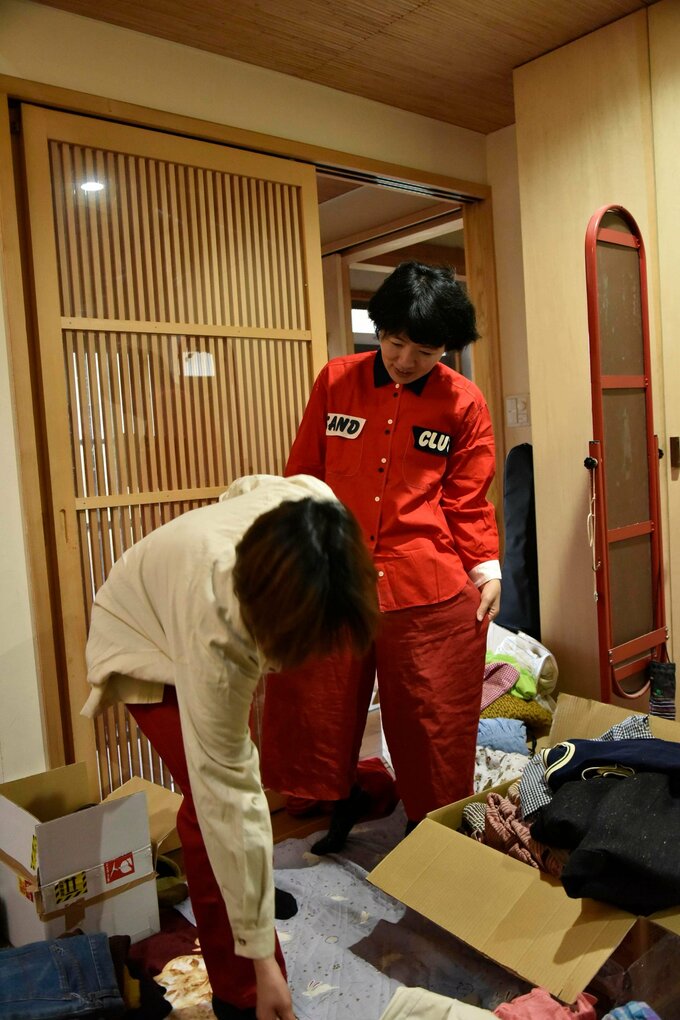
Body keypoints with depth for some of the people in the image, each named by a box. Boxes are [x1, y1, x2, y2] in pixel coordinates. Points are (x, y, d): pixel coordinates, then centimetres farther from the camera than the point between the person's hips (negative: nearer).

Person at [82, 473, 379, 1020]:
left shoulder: (315, 505, -35)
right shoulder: (216, 631, -47)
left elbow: (246, 485, -9)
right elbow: (229, 798, -39)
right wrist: (262, 959, -30)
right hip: (148, 639, -6)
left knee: (231, 760, 20)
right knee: (212, 805, -17)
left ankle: (248, 885, 47)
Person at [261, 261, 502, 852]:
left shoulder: (463, 403, 1)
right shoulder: (336, 382, 4)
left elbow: (468, 500, 5)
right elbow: (304, 474, 10)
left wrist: (486, 565, -5)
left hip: (430, 592, -1)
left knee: (431, 719, 9)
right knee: (315, 703, 12)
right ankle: (342, 800, 40)